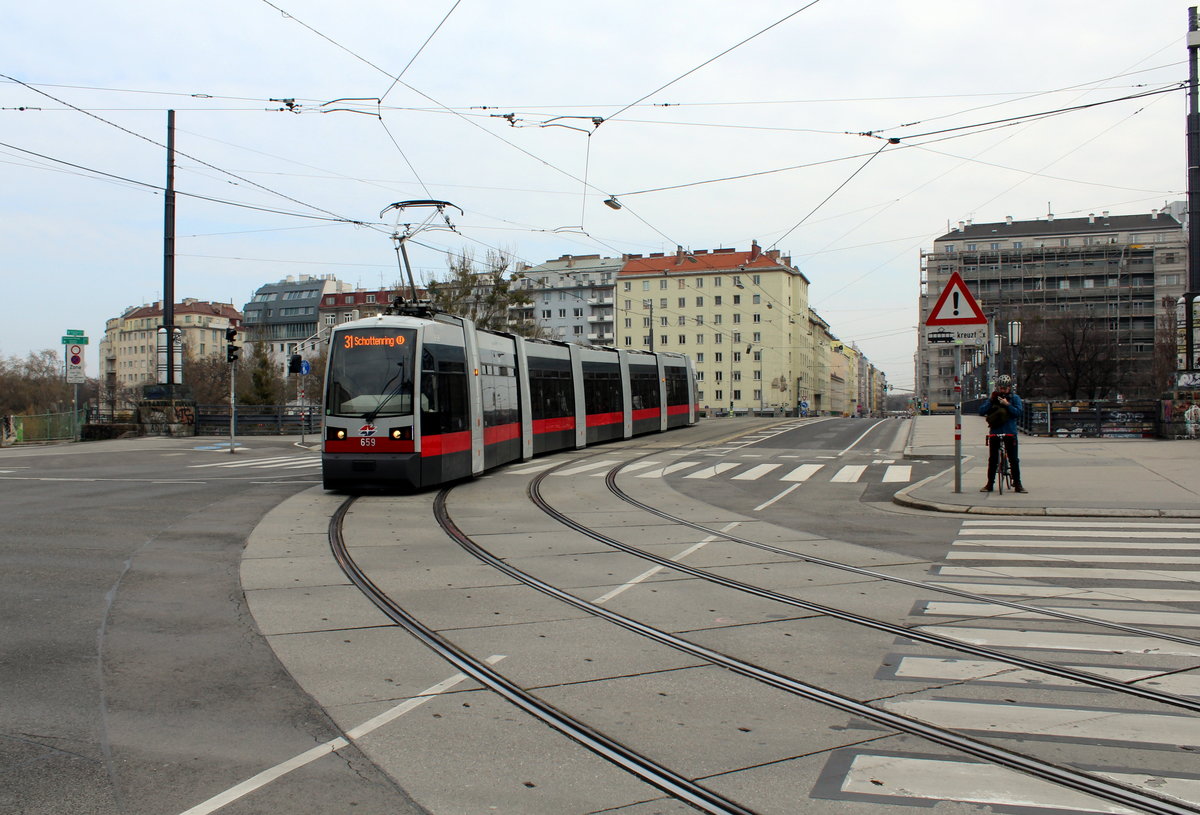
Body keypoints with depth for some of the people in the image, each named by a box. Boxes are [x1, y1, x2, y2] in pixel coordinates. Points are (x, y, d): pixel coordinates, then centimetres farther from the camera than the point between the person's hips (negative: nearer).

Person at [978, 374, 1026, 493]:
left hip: (1010, 433, -1)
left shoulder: (1014, 398, 5)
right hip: (994, 432, 2)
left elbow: (1019, 412, -7)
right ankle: (990, 484, 13)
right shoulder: (992, 398, 9)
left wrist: (1007, 405, -17)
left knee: (1014, 459, -1)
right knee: (992, 460, 6)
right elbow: (981, 411, 0)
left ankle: (1017, 484, 6)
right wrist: (990, 400, -9)